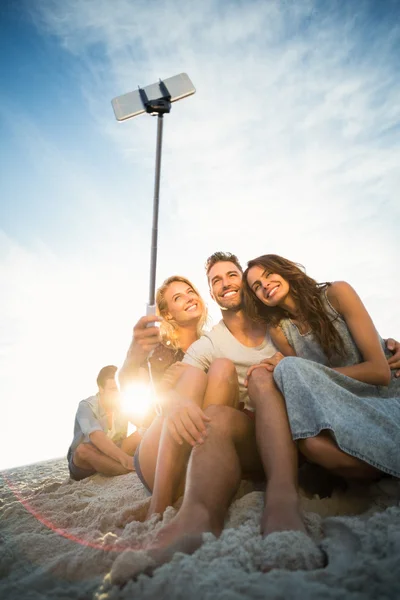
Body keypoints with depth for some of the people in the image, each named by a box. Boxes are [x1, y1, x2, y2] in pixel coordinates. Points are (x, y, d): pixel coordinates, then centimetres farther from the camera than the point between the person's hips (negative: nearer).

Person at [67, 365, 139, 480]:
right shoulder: (86, 406, -23)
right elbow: (97, 437, -42)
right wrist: (125, 459, -58)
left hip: (111, 457, 4)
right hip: (83, 462, -4)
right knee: (83, 449, -38)